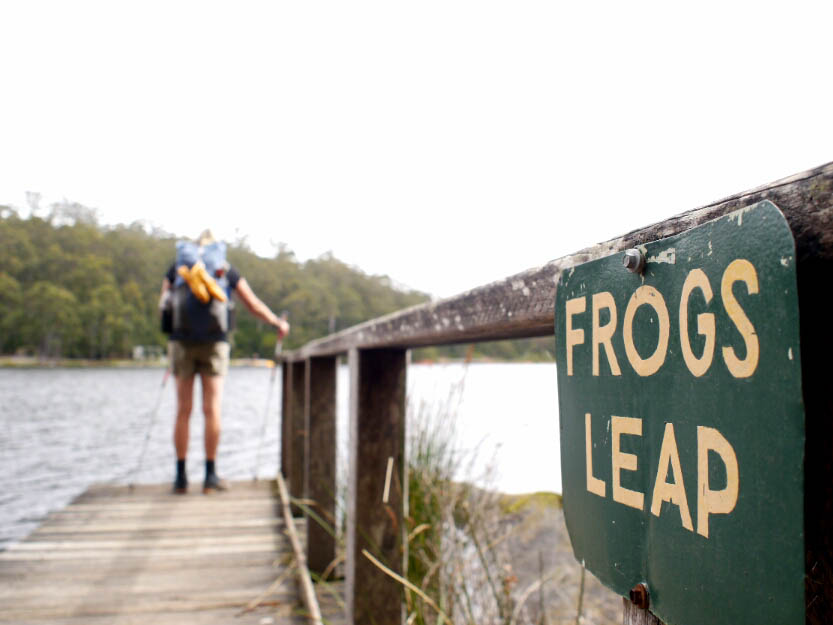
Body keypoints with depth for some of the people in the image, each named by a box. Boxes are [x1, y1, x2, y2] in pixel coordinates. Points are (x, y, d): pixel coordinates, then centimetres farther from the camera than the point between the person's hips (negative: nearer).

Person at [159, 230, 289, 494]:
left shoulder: (176, 268, 16)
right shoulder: (227, 270, 12)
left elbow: (163, 307, 20)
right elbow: (254, 306, 13)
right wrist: (278, 324, 26)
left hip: (181, 340, 2)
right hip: (215, 341, -1)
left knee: (183, 410, 7)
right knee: (212, 410, 2)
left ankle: (181, 476, 8)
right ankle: (210, 475, 3)